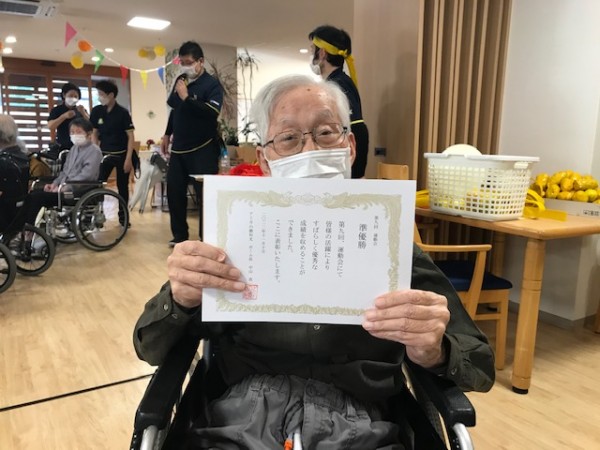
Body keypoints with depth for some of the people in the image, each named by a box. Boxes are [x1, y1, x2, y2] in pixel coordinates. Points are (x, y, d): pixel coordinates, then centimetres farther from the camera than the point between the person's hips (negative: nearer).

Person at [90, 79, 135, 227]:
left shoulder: (123, 112, -9)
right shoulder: (96, 111, 1)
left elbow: (130, 136, -8)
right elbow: (94, 134, 9)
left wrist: (128, 159, -13)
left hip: (122, 154, -2)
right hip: (104, 154, 3)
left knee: (123, 186, 6)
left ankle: (123, 216, 17)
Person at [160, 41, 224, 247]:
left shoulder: (212, 85, -9)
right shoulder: (180, 80, 12)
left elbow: (212, 113, -25)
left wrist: (187, 97, -24)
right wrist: (167, 134, 22)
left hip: (203, 149, -7)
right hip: (179, 147, 7)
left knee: (206, 194, -4)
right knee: (174, 191, 8)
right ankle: (180, 235, 21)